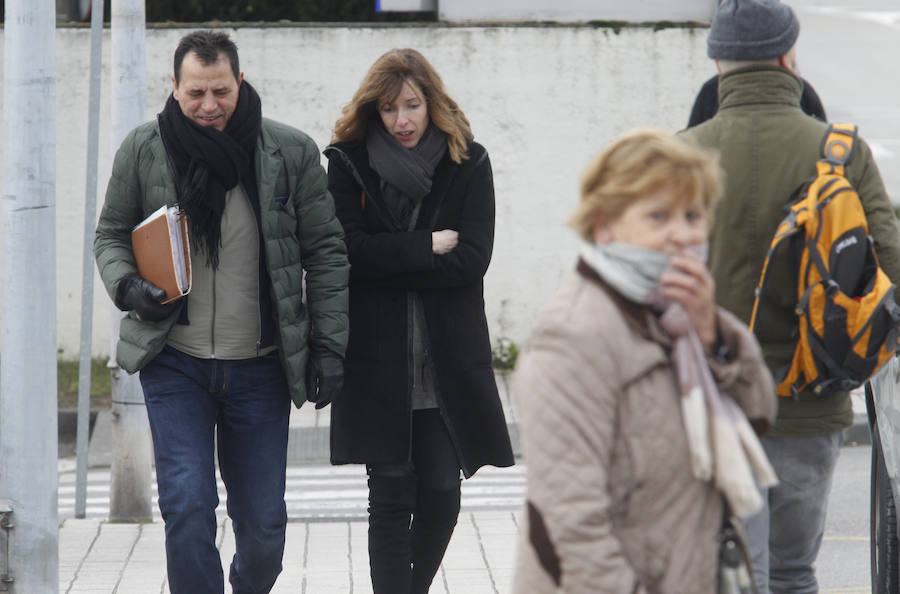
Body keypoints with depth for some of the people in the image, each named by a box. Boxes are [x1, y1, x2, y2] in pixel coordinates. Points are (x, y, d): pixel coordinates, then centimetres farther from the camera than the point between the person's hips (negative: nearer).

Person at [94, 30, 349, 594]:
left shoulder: (292, 152, -3)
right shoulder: (143, 151, -2)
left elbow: (325, 251, 3)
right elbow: (111, 234, 11)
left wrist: (328, 343, -2)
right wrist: (128, 286, -10)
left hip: (260, 367, 1)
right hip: (175, 362, 0)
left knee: (264, 522, 6)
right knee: (187, 505, -13)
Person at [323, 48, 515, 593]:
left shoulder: (468, 164, 5)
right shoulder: (350, 163, 4)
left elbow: (471, 260, -6)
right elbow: (347, 249, -8)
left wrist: (387, 262, -10)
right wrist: (426, 248, -9)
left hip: (447, 360, 1)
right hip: (377, 359, -1)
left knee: (441, 492, 2)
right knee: (391, 497, -3)